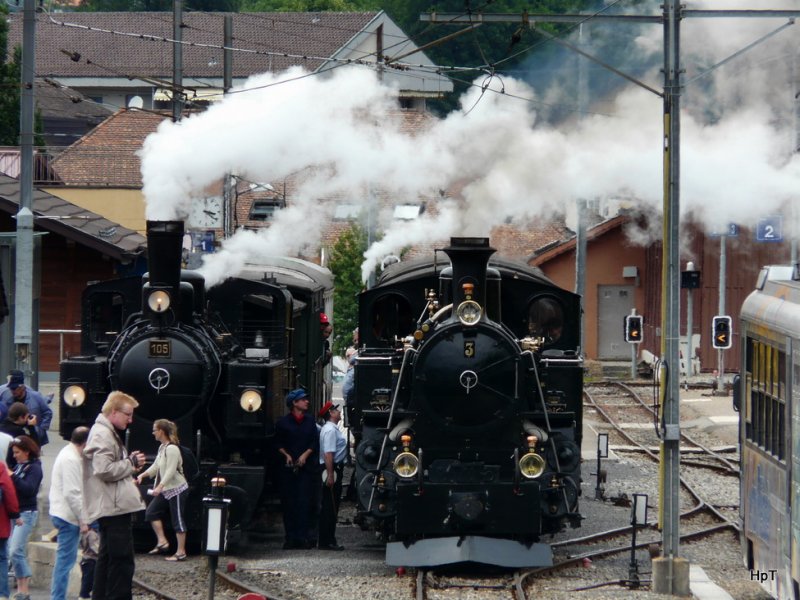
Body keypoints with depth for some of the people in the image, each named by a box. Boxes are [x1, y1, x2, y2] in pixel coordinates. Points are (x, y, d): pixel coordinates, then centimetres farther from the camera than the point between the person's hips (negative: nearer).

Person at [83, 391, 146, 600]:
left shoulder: (107, 433, 20)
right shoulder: (102, 434, -13)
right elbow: (104, 470, -24)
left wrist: (130, 464, 12)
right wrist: (131, 463, -12)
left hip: (112, 508, 11)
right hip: (114, 507, -11)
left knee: (107, 559, 14)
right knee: (122, 561, -11)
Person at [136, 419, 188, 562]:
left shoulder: (172, 449, -19)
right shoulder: (162, 447, 10)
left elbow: (171, 471, -26)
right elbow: (156, 467, 17)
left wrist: (160, 487, -32)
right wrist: (143, 475, 5)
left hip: (176, 489, -10)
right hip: (166, 490, 10)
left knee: (177, 520, -5)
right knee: (151, 512, 7)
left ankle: (181, 552, -1)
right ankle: (162, 542, 10)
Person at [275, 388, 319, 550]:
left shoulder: (310, 421, 11)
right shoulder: (283, 422, 4)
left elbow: (315, 443, 9)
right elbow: (278, 444, 8)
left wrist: (305, 455, -5)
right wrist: (287, 455, -8)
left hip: (306, 466, 1)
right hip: (288, 468, -1)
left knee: (304, 501, -8)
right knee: (288, 502, -2)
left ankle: (303, 536, -9)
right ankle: (291, 538, 2)